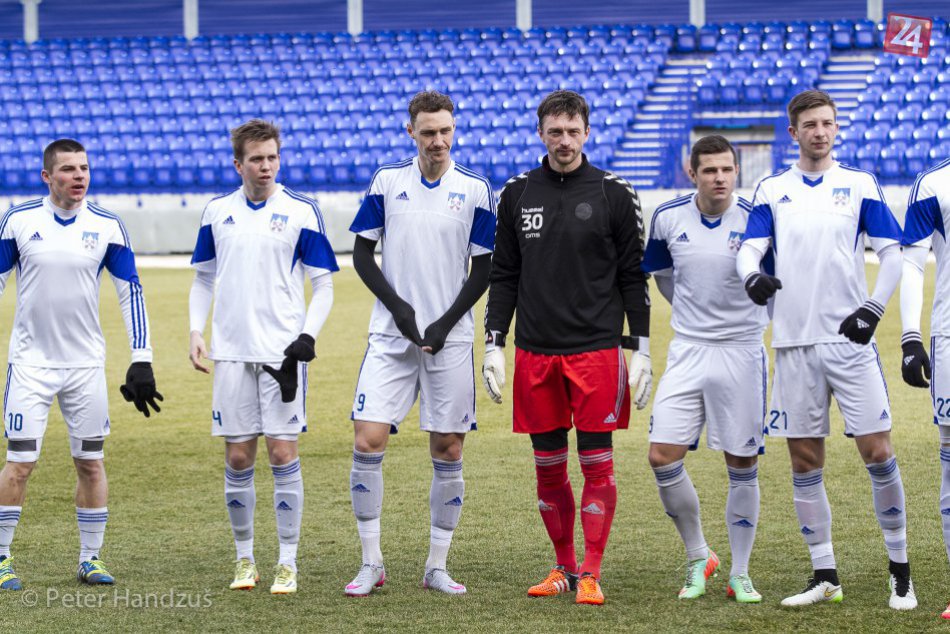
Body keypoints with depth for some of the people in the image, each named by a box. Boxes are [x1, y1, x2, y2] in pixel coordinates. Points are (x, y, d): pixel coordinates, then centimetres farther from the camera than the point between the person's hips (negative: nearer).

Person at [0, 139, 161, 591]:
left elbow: (131, 291, 3)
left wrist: (141, 362, -2)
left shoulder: (107, 226, -1)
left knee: (90, 463, 5)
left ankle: (90, 558, 16)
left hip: (86, 364, 2)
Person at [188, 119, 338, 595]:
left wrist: (308, 334, -11)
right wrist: (195, 332, 4)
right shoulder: (217, 212, 7)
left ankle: (288, 563, 3)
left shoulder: (301, 211, -1)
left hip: (282, 352, -2)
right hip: (231, 353, 3)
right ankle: (244, 559, 17)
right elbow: (203, 279, 17)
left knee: (282, 453, -5)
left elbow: (323, 284, 2)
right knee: (238, 457, 4)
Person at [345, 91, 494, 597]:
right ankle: (371, 562, 2)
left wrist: (446, 322, -8)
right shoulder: (387, 181, 2)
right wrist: (396, 305, -7)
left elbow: (484, 269, 3)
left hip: (449, 340, 0)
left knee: (447, 451, 2)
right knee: (367, 441, -10)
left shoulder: (475, 190, 0)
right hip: (391, 335, 0)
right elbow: (362, 254, 6)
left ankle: (437, 567, 14)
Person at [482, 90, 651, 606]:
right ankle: (564, 568, 19)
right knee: (548, 465, 7)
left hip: (596, 350, -3)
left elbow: (634, 277, 2)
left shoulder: (613, 194, 0)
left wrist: (642, 351, -3)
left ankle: (590, 575, 2)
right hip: (534, 351, 3)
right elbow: (502, 276, 12)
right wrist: (494, 346, 5)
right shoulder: (517, 194, 8)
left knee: (597, 463, -3)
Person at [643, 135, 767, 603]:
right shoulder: (668, 217, -1)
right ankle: (698, 558, 13)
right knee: (662, 457, -6)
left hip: (742, 352, -2)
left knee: (741, 466, 2)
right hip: (687, 352, 3)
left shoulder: (755, 219, -11)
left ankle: (740, 574, 14)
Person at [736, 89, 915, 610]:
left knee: (876, 450, -7)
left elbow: (892, 253, 4)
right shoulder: (772, 190, 9)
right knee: (804, 461, 5)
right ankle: (824, 576, 14)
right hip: (794, 343, 2)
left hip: (849, 339, -2)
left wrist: (873, 308, -9)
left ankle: (900, 569, 5)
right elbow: (750, 248, 1)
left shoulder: (859, 185, 5)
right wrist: (752, 276, -22)